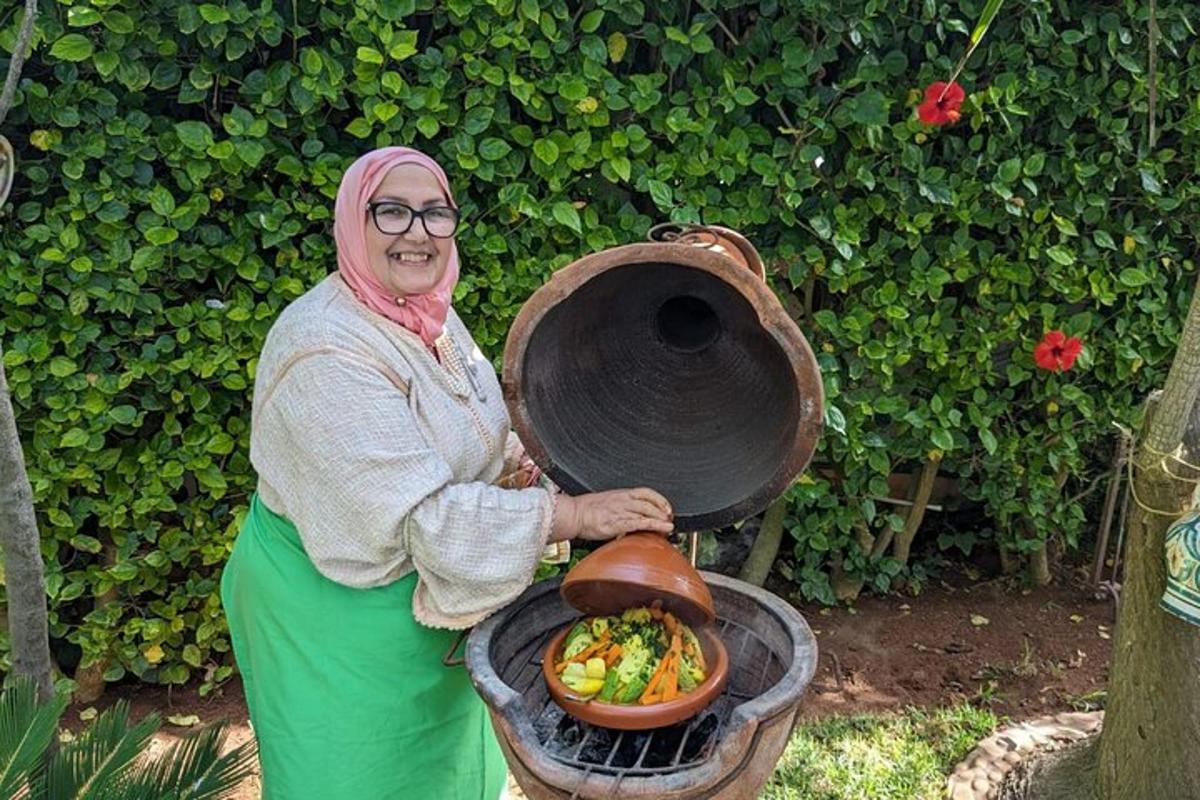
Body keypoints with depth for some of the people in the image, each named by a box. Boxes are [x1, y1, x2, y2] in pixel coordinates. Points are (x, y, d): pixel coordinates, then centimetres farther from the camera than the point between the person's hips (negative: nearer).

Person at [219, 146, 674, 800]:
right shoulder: (327, 348, -29)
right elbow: (421, 517, -33)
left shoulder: (429, 313, -2)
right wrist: (577, 514, -32)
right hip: (338, 607, -8)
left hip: (430, 592, 8)